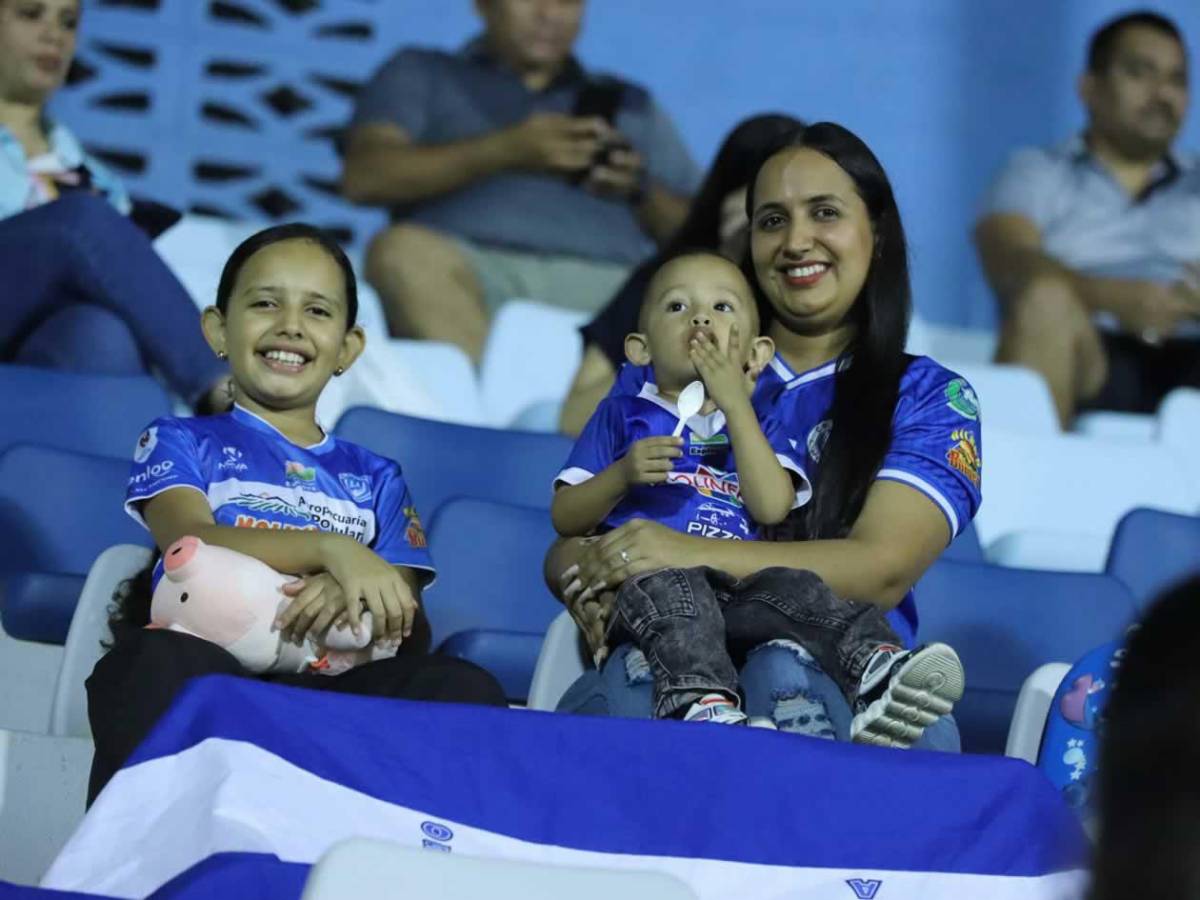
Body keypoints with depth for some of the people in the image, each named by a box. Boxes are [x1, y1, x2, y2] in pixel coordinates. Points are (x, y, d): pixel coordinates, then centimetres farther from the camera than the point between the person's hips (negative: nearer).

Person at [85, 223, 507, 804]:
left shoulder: (376, 479, 26)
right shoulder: (181, 444, 18)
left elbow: (410, 625, 12)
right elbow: (190, 543, -5)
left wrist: (356, 597, -14)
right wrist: (330, 549, -21)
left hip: (328, 686, 3)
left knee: (464, 688, -29)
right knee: (169, 663, -40)